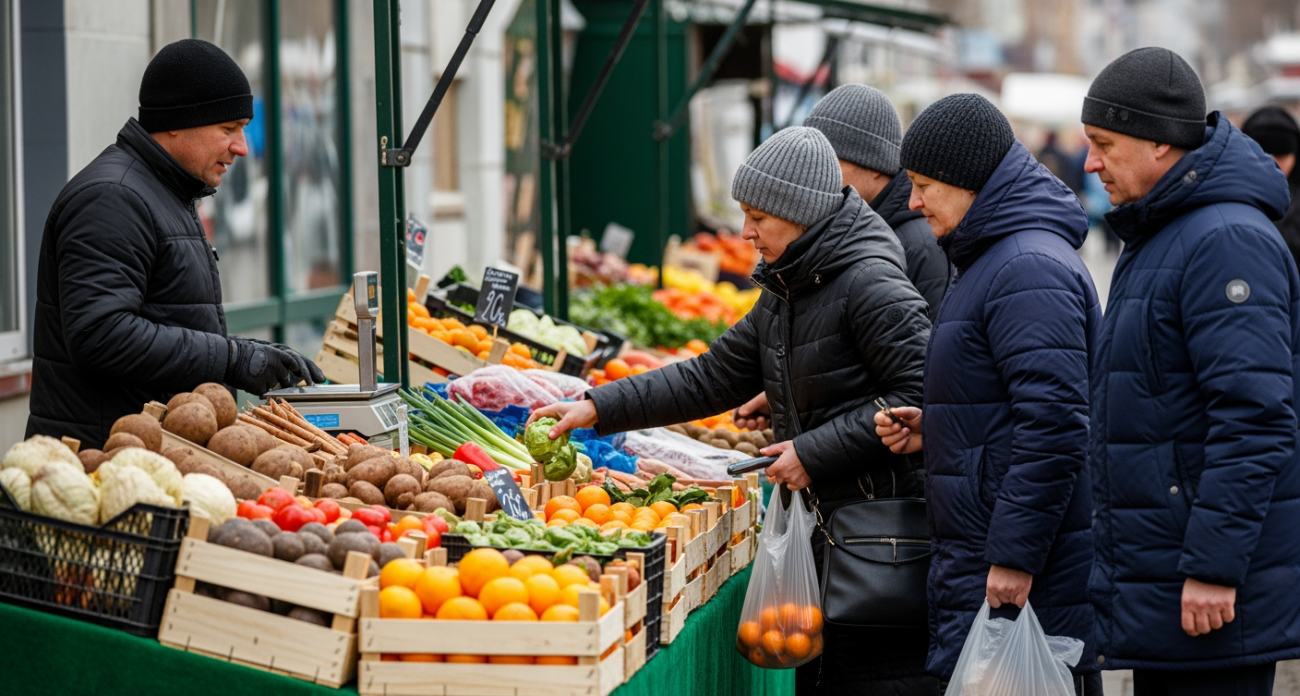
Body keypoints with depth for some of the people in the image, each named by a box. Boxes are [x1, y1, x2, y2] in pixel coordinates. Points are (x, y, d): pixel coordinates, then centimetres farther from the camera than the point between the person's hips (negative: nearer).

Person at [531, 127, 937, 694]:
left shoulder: (870, 285, -14)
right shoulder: (782, 297, 15)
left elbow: (920, 396, -20)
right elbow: (711, 378, 18)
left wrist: (816, 453, -17)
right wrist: (597, 408, 10)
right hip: (821, 530, 9)